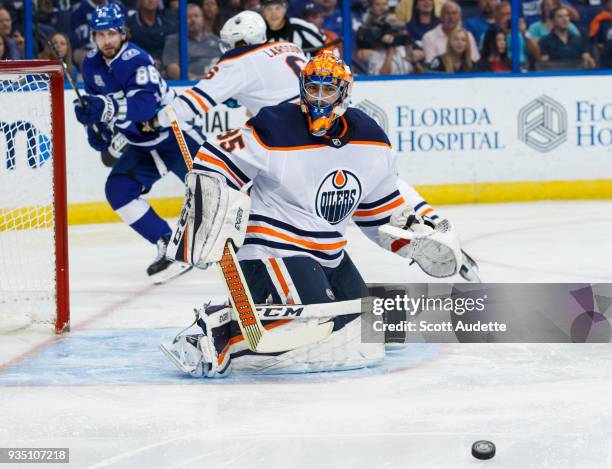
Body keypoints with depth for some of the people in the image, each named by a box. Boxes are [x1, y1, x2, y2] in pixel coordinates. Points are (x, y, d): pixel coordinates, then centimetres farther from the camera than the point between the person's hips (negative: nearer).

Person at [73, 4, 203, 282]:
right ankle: (168, 247, -8)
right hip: (141, 145, 7)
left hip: (174, 133, -7)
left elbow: (145, 103, -39)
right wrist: (97, 128, -3)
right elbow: (96, 101, 14)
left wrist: (107, 106, -51)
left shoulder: (136, 60, -25)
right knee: (118, 190, -12)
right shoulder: (92, 64, -2)